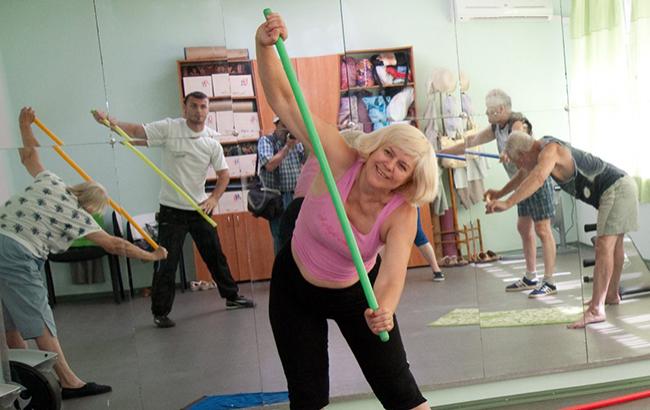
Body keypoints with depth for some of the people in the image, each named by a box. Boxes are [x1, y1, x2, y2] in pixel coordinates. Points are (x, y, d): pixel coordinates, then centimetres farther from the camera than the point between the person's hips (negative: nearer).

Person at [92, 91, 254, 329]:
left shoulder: (212, 142, 0)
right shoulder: (169, 128, -8)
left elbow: (223, 174, 5)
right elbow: (136, 131, -16)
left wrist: (214, 198, -10)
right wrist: (111, 122, -33)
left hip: (200, 209, 4)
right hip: (172, 211, -3)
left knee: (215, 256, 16)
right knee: (167, 263, -2)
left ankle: (232, 297, 34)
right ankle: (160, 313, 11)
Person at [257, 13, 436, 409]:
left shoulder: (401, 215, -24)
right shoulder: (340, 161, -25)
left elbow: (394, 273, -40)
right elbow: (283, 100, -30)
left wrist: (385, 310, -62)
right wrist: (265, 46, -47)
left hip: (356, 295, 0)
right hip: (293, 287, 0)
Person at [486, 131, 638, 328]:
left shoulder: (550, 150, -21)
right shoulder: (544, 147, 9)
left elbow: (538, 178, -42)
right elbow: (524, 176, 27)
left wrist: (507, 203, -49)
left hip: (615, 189, -11)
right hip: (621, 186, 11)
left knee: (604, 246, -19)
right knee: (614, 244, 22)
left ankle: (596, 309, -25)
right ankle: (612, 295, 38)